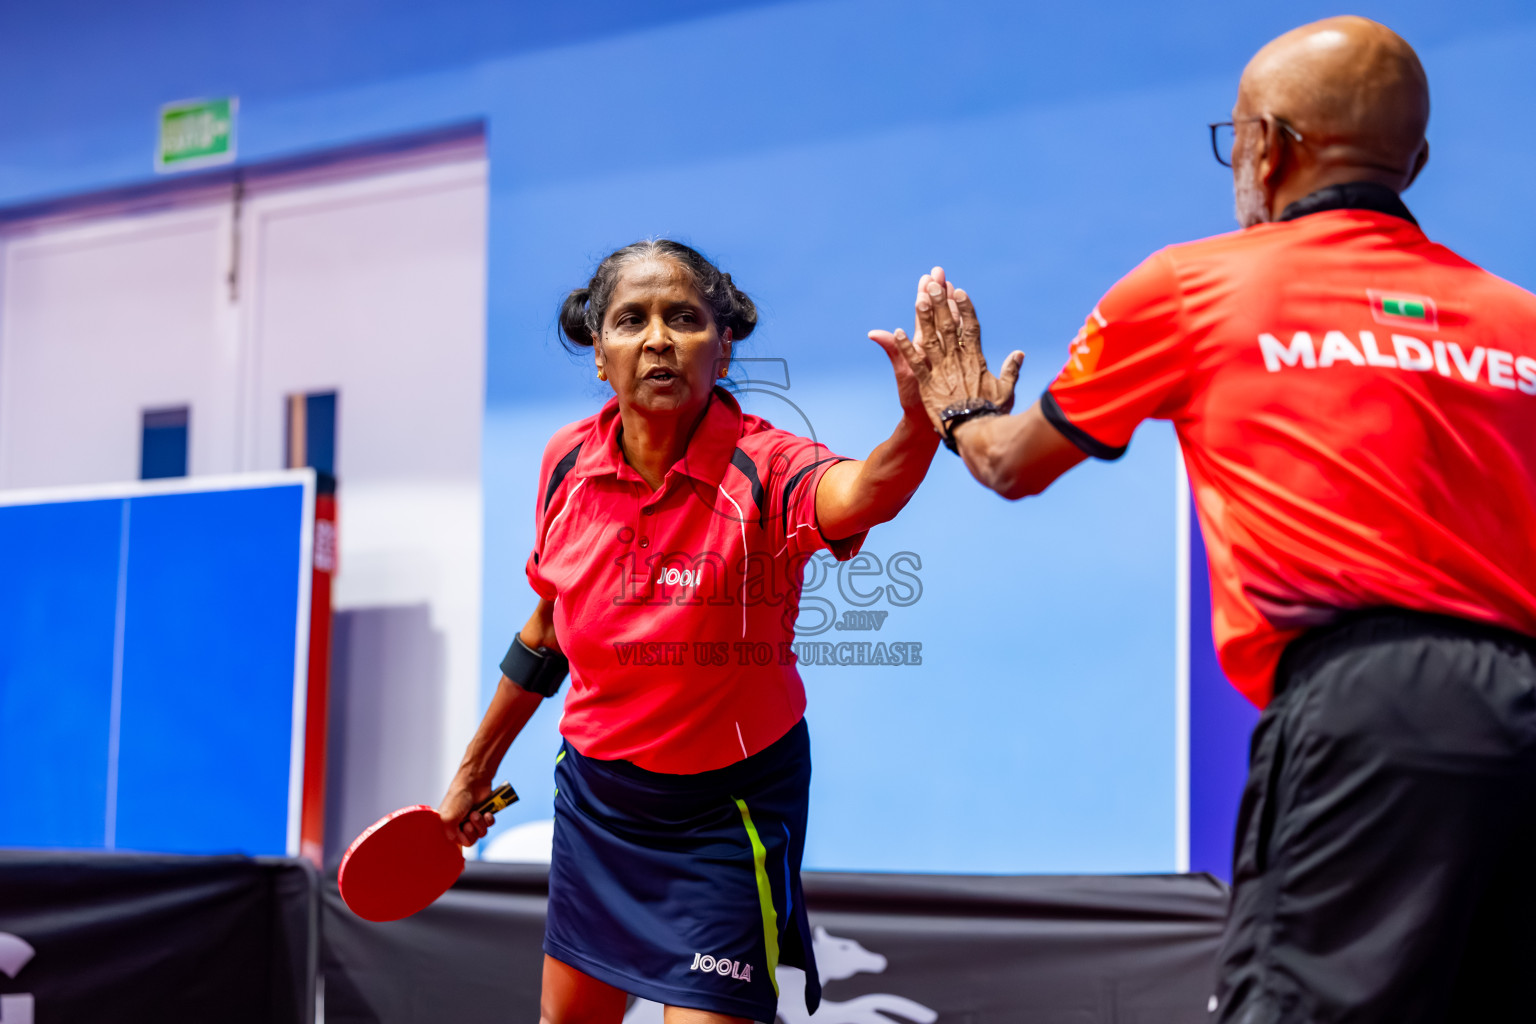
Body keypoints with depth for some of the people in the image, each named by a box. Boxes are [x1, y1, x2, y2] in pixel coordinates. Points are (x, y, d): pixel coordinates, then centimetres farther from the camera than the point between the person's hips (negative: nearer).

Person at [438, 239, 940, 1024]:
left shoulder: (761, 469, -24)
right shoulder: (568, 463, -8)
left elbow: (860, 493, -49)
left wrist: (922, 420, -71)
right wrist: (475, 769, 17)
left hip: (726, 814, -5)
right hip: (595, 789, 5)